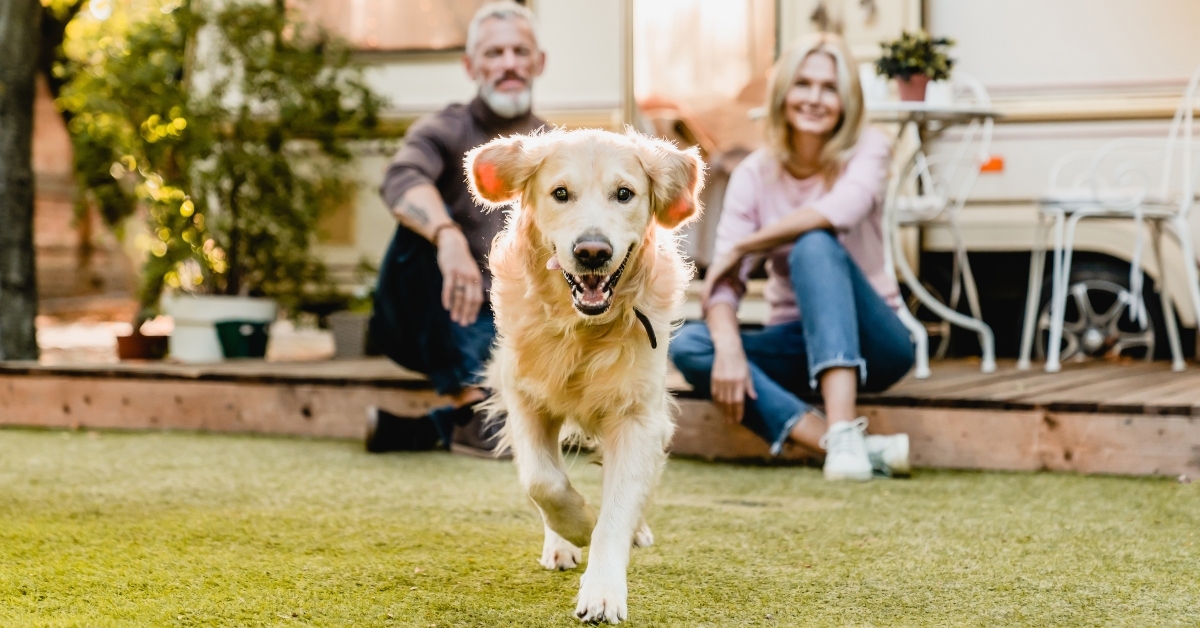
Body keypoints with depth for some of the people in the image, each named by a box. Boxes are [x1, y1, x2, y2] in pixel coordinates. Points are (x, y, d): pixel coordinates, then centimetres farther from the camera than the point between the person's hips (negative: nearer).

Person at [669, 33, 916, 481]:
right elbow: (726, 278, -12)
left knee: (815, 246, -31)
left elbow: (843, 209, -30)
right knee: (689, 345, -25)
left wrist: (741, 248, -21)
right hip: (797, 343, 3)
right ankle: (849, 448, -38)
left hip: (869, 343, -3)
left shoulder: (868, 150, -7)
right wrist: (728, 347, -33)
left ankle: (844, 432, -45)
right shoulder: (754, 174, -2)